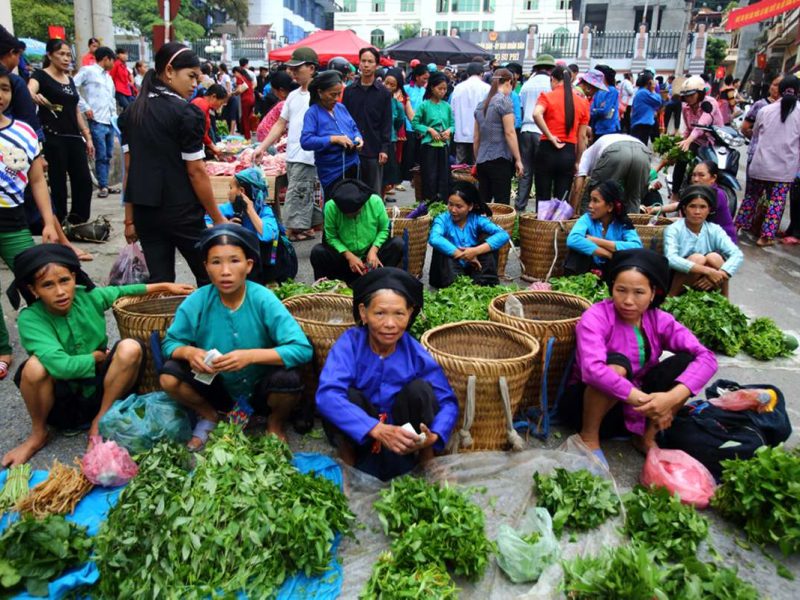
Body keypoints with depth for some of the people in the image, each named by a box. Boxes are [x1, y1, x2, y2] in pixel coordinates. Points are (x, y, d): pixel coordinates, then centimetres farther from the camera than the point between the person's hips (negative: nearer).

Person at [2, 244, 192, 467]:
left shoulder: (88, 297, -9)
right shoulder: (30, 319, -21)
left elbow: (123, 291, 13)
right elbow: (61, 366, -34)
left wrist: (165, 286, 16)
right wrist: (98, 356, -17)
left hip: (99, 389, 3)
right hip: (62, 401, -3)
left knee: (130, 348, -23)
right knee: (36, 365, -33)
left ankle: (100, 421, -6)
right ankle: (38, 434, -4)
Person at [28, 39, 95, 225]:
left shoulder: (70, 80, 16)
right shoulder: (41, 76, -4)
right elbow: (29, 92, -24)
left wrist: (87, 137, 15)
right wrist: (36, 97, -48)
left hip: (74, 137, 7)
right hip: (53, 138, -6)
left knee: (84, 180, 3)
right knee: (58, 182, -2)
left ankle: (78, 222, 14)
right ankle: (60, 224, 7)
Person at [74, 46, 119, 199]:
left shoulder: (108, 76, 21)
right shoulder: (88, 71, -2)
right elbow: (72, 87, -11)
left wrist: (115, 116, 16)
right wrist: (85, 107, -12)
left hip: (110, 121, 7)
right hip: (97, 121, -7)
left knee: (108, 155, 10)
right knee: (101, 155, -5)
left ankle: (105, 184, 18)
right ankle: (103, 186, 2)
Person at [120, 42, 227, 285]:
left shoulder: (131, 112, 8)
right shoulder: (186, 113, -11)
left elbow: (129, 168, 8)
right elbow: (196, 172, -12)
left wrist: (130, 219, 12)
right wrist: (218, 219, -5)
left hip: (145, 212, 6)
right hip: (181, 213, -6)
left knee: (159, 281, 9)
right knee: (209, 278, 8)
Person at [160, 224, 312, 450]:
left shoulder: (263, 299, -23)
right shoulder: (196, 302, -15)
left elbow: (303, 349, -29)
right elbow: (169, 343, -3)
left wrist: (251, 355, -37)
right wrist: (188, 352, -26)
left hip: (260, 391, -2)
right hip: (217, 389, 2)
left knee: (289, 379, -32)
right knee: (169, 377, -21)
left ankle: (275, 423, 5)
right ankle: (208, 416, 12)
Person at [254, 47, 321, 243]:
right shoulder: (293, 96, 14)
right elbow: (280, 125, 17)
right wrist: (262, 147, 12)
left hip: (307, 155, -7)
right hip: (292, 155, 7)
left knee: (295, 196, -8)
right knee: (306, 196, 14)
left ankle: (293, 230, -2)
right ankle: (308, 228, 23)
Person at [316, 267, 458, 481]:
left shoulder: (416, 354, -14)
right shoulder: (349, 344, -20)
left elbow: (448, 402, -9)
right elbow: (326, 395, -35)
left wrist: (433, 437, -30)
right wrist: (377, 430, -44)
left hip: (403, 436, 2)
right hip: (358, 436, -1)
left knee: (420, 388, -23)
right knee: (348, 395, -29)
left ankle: (426, 458, -2)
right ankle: (346, 456, -4)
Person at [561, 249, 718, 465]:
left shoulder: (659, 320, -7)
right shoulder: (596, 318, -21)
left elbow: (706, 357, -17)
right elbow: (592, 370, -38)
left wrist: (672, 397, -33)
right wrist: (645, 401, -39)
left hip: (638, 411, 5)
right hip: (588, 404, -4)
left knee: (685, 361, -14)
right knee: (616, 363, -34)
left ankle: (647, 436, -1)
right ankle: (589, 437, -13)